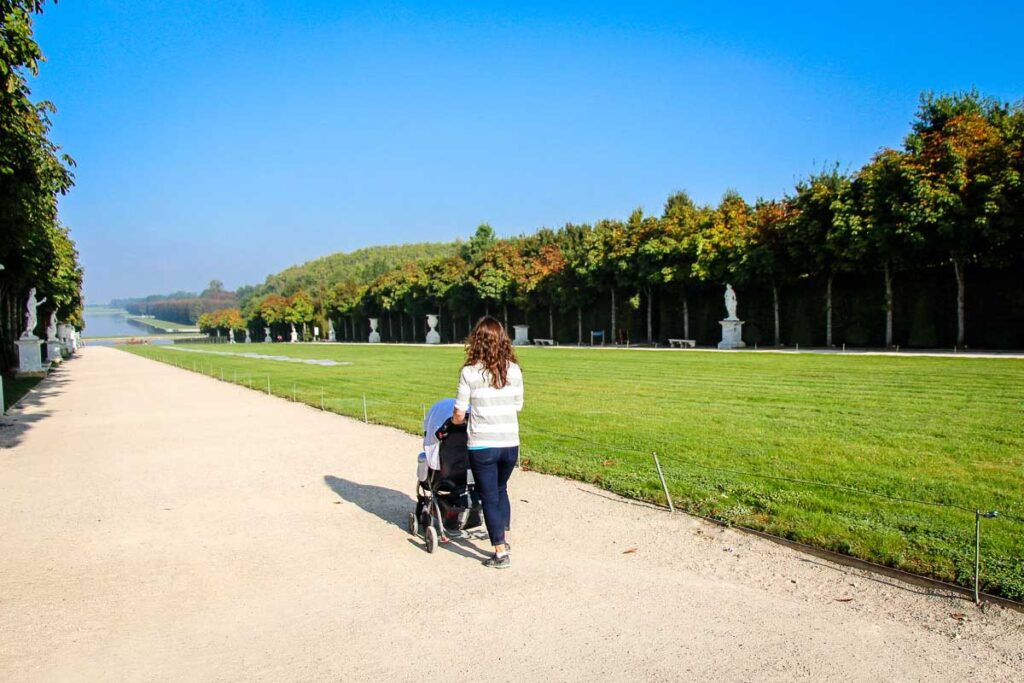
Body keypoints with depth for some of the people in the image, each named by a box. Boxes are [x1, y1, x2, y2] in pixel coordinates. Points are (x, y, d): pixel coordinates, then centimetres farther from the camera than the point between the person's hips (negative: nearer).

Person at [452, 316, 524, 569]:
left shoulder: (470, 372, -10)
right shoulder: (514, 370, 1)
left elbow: (458, 414, -6)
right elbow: (517, 408, 8)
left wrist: (457, 420, 16)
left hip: (482, 445, -4)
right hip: (510, 444, 4)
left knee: (489, 497, 8)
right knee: (501, 490, 26)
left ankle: (501, 553, 10)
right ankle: (504, 537, 32)